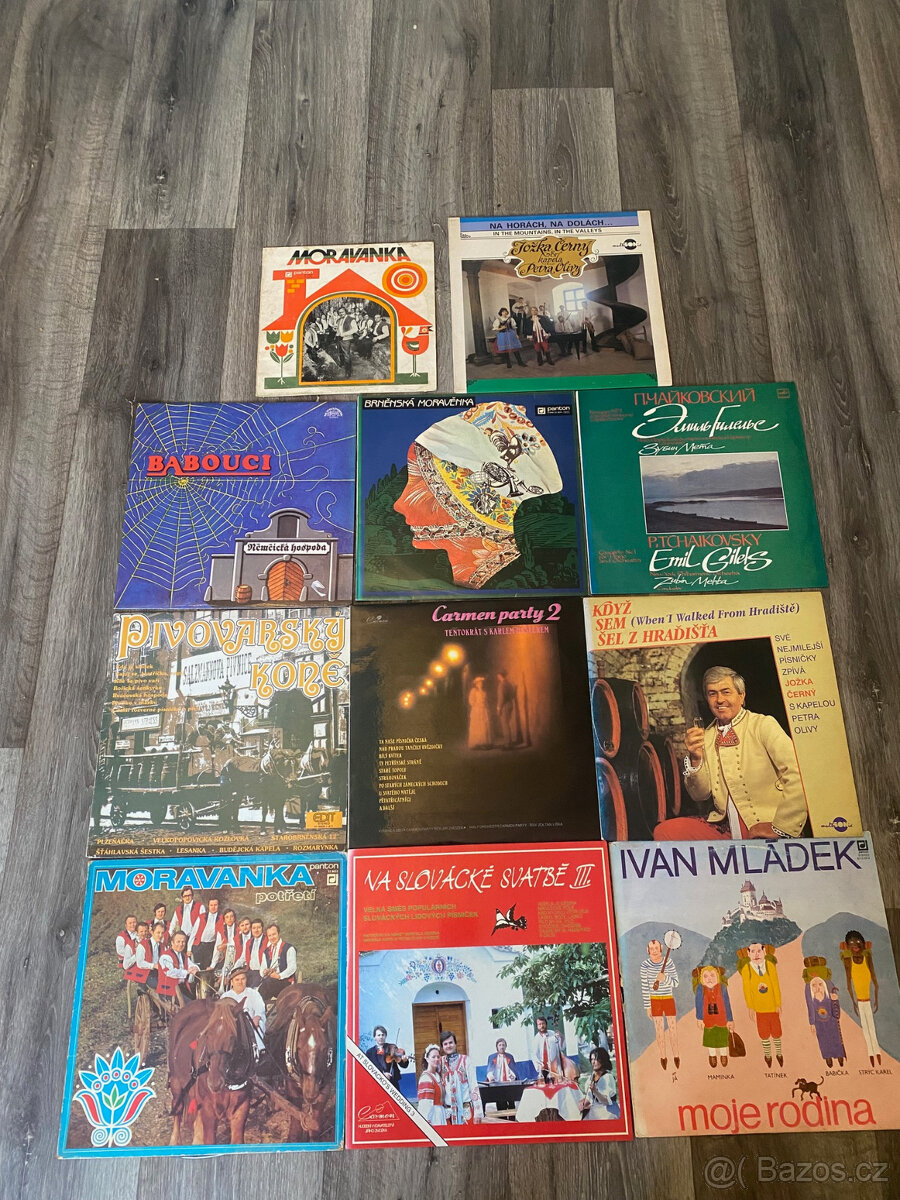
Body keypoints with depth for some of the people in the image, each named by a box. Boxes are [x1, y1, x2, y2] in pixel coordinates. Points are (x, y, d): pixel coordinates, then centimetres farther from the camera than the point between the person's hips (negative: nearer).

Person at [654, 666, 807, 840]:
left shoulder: (763, 725, -1)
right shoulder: (706, 737, 13)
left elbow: (797, 775, -12)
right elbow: (701, 796, 10)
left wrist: (780, 827, -15)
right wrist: (695, 759, -7)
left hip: (765, 827, -5)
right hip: (724, 828, 5)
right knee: (663, 831, -13)